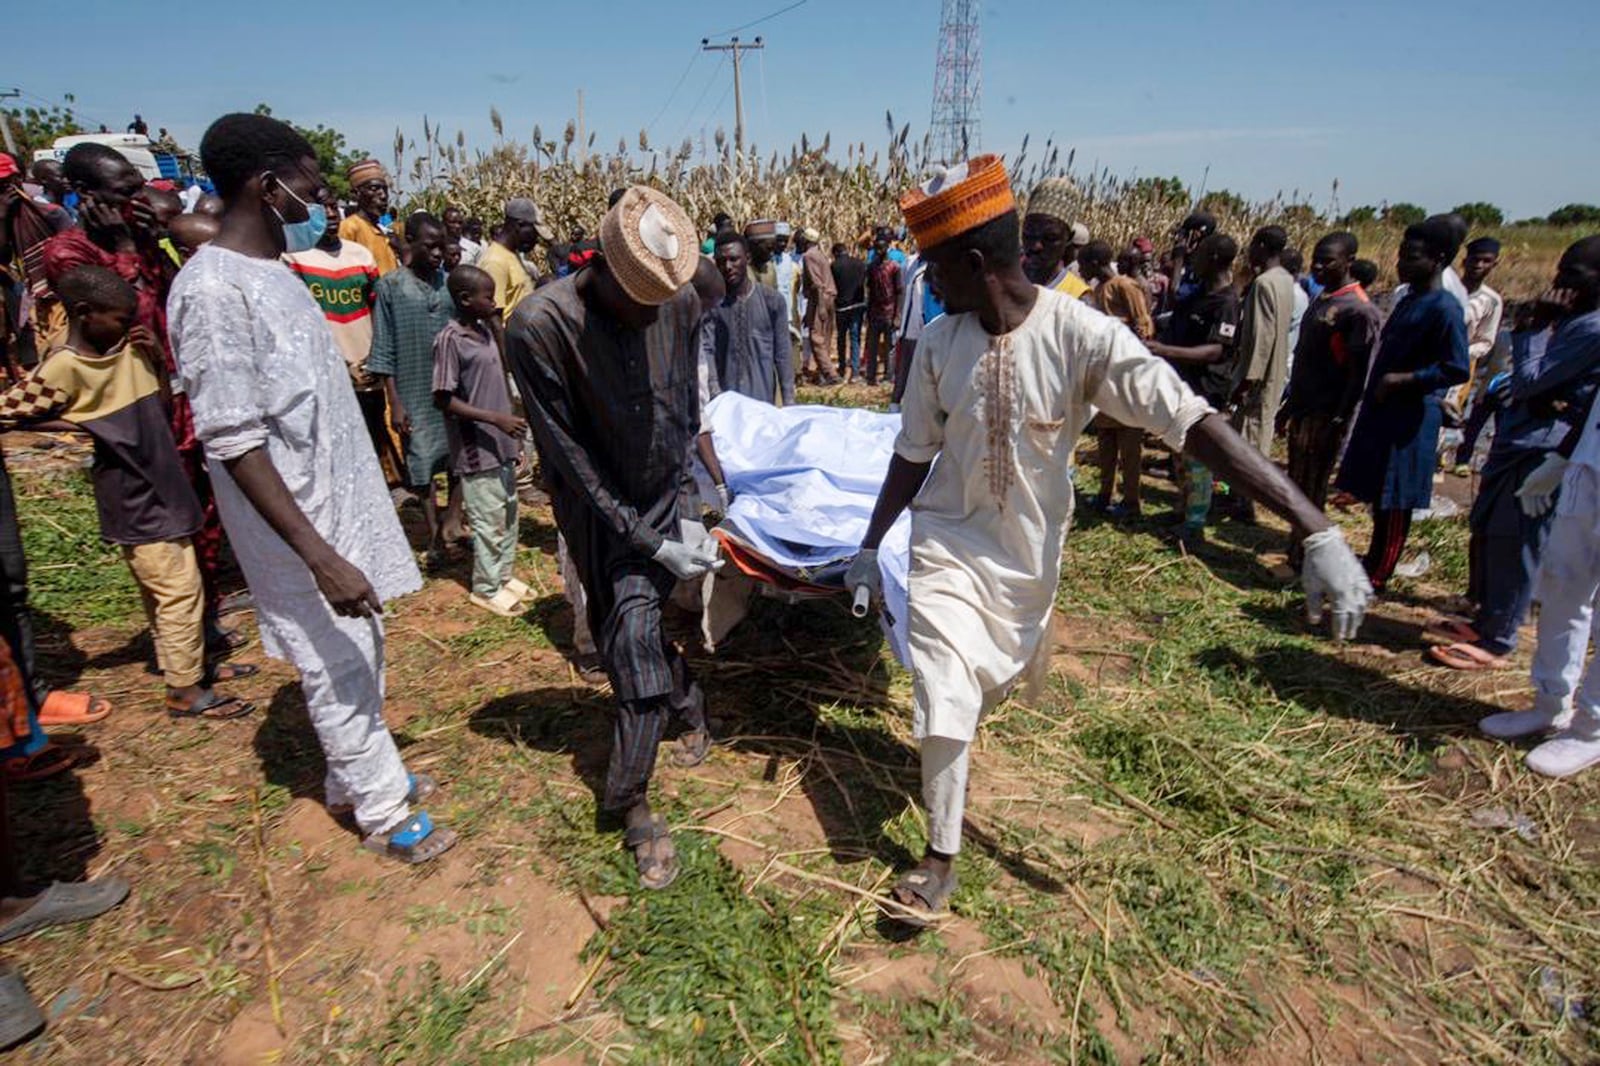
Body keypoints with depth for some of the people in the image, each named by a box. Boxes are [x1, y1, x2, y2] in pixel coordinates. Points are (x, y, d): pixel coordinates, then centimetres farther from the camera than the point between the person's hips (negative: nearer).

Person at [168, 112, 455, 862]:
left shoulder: (275, 273, 7)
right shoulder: (214, 291, -20)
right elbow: (233, 443, -23)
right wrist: (320, 556, -27)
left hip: (340, 501, 9)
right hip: (296, 524, -9)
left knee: (361, 652, 19)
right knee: (337, 666, 6)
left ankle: (356, 777, 38)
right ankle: (383, 810, 24)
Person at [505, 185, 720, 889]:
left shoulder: (679, 300, -10)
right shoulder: (539, 326, -23)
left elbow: (686, 410, 3)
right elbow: (570, 456, -19)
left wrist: (689, 511, 1)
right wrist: (648, 541, -18)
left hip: (670, 495, 3)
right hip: (605, 512, -3)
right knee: (634, 638, 0)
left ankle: (688, 714, 32)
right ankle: (631, 805, 21)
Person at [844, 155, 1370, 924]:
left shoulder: (1080, 334, -22)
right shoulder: (939, 341, -12)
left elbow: (1195, 424, -29)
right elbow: (914, 454, -1)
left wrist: (1317, 531, -36)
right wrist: (871, 546, 4)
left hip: (1030, 547, 0)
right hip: (950, 541, 1)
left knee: (994, 680, 21)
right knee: (946, 695, -6)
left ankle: (952, 731, 58)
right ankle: (941, 855, 15)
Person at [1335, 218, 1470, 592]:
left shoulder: (1445, 309, -14)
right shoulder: (1408, 299, 13)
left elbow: (1457, 369, -19)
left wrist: (1400, 380, -19)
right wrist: (1375, 392, 15)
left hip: (1412, 418, -8)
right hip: (1382, 411, 8)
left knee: (1396, 501, 0)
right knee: (1378, 496, 16)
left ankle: (1377, 578, 10)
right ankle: (1373, 562, 30)